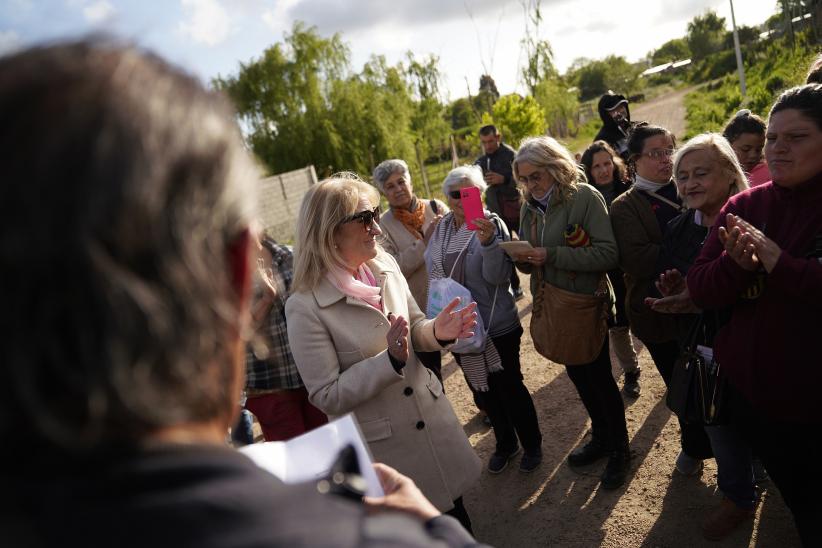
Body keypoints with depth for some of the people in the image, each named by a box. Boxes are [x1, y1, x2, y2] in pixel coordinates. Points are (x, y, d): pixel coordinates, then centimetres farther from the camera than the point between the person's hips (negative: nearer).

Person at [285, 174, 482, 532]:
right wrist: (390, 360, -29)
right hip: (382, 446, -5)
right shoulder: (305, 307, -22)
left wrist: (436, 332, -14)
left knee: (457, 522, 22)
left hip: (433, 418, 6)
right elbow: (326, 396, -18)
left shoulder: (385, 266, -4)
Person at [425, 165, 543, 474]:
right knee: (482, 390, 19)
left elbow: (498, 276, -23)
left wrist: (488, 241, -38)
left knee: (510, 387, 10)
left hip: (497, 326, -5)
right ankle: (505, 444, 42)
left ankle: (532, 445, 34)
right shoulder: (441, 229, 2)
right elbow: (433, 271, 14)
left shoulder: (491, 224, -14)